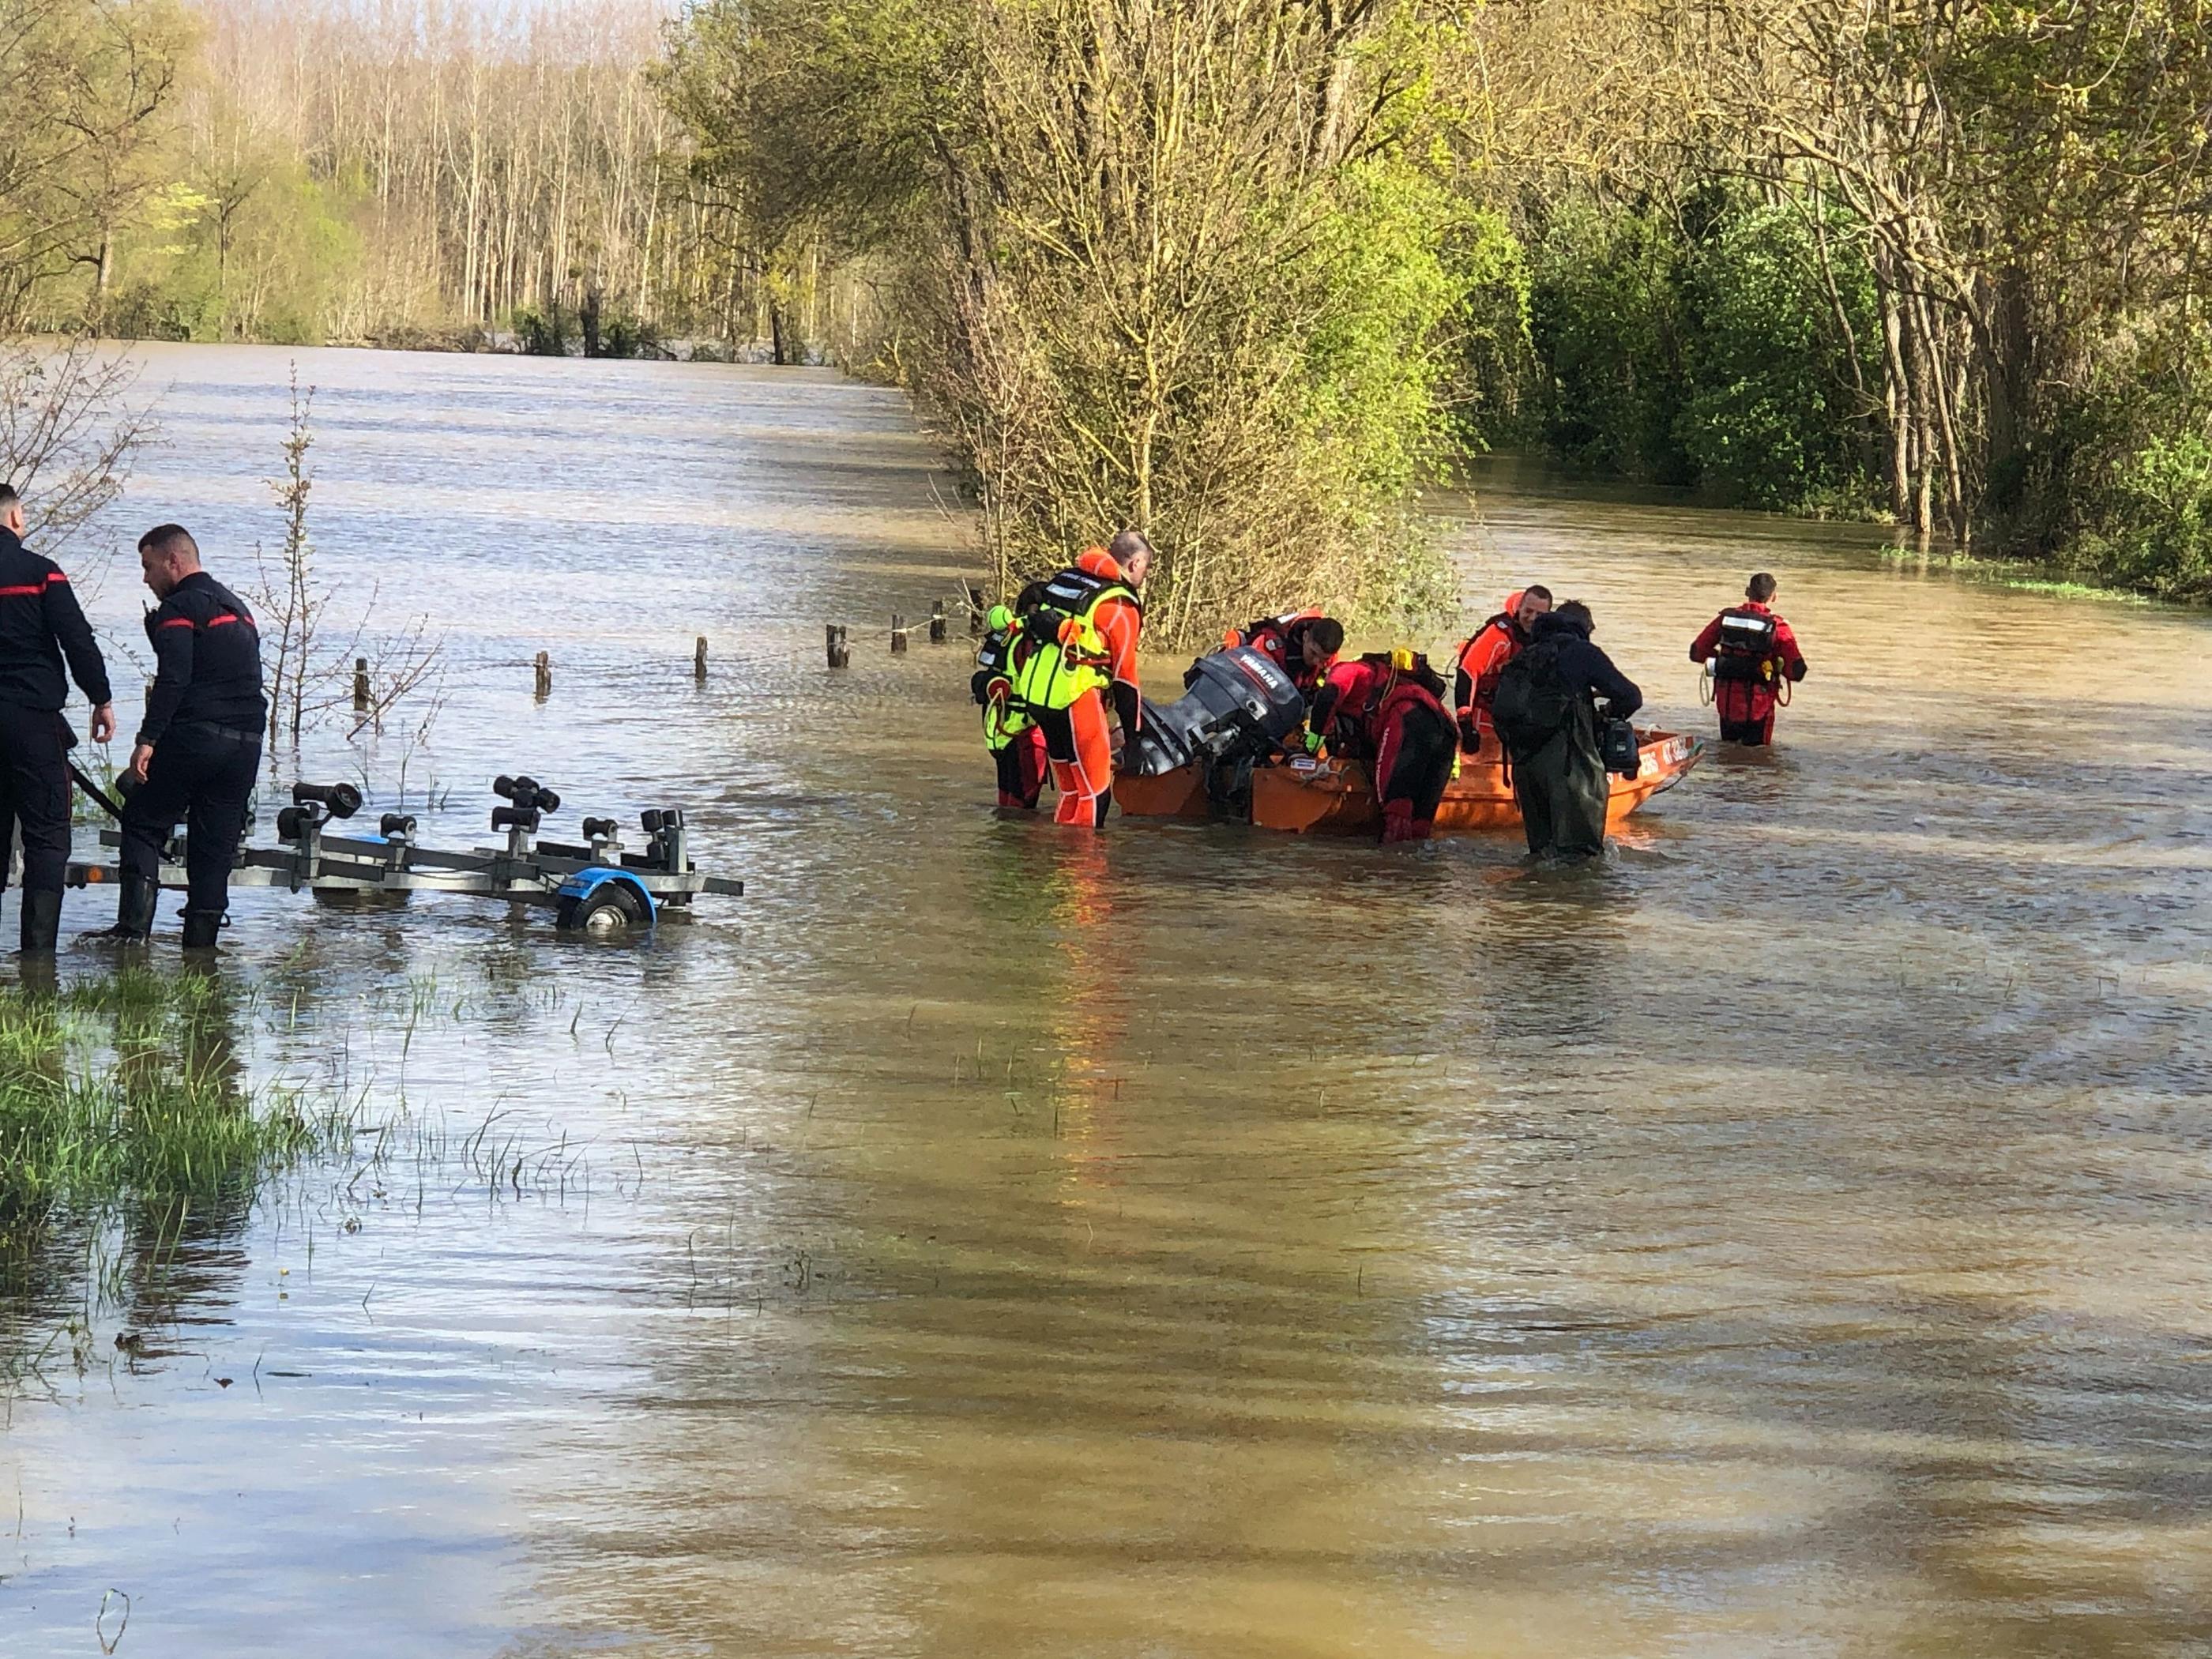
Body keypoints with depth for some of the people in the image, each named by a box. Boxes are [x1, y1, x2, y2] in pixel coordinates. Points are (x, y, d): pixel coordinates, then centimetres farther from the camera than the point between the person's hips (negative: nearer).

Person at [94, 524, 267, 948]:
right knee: (216, 844, 9)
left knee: (142, 822, 2)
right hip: (246, 745, 8)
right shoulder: (237, 607, 22)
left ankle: (134, 925, -9)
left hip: (195, 735, -8)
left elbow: (173, 678, -19)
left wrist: (148, 739, -21)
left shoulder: (181, 607, -7)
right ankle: (201, 939, 8)